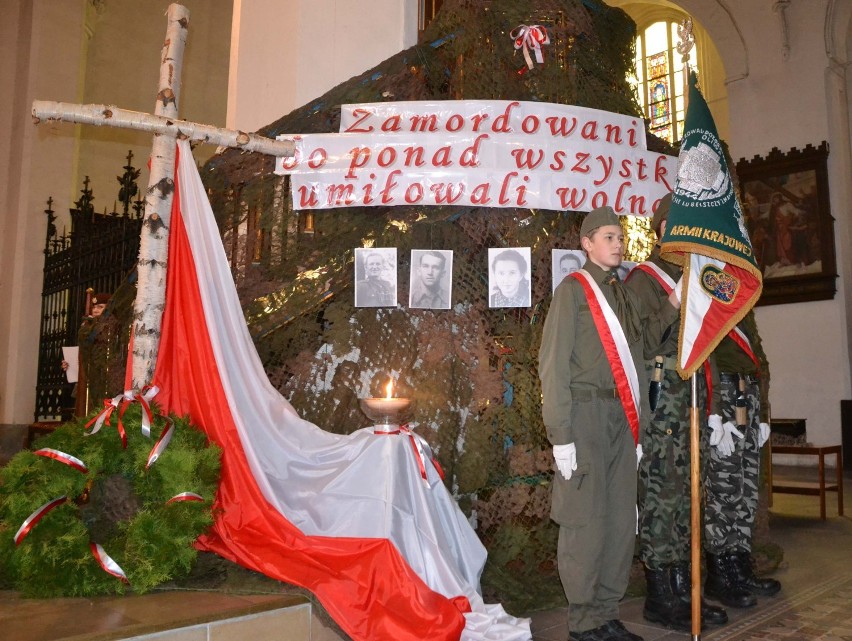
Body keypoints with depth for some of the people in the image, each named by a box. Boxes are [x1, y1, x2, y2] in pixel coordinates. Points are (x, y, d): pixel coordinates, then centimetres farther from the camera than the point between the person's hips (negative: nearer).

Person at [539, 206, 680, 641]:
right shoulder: (573, 288, -3)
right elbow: (553, 363, -9)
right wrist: (560, 434, -15)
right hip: (586, 412, -7)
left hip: (623, 417, 7)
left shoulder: (623, 292, 18)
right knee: (586, 519, -1)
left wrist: (672, 306, 4)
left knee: (621, 520, 10)